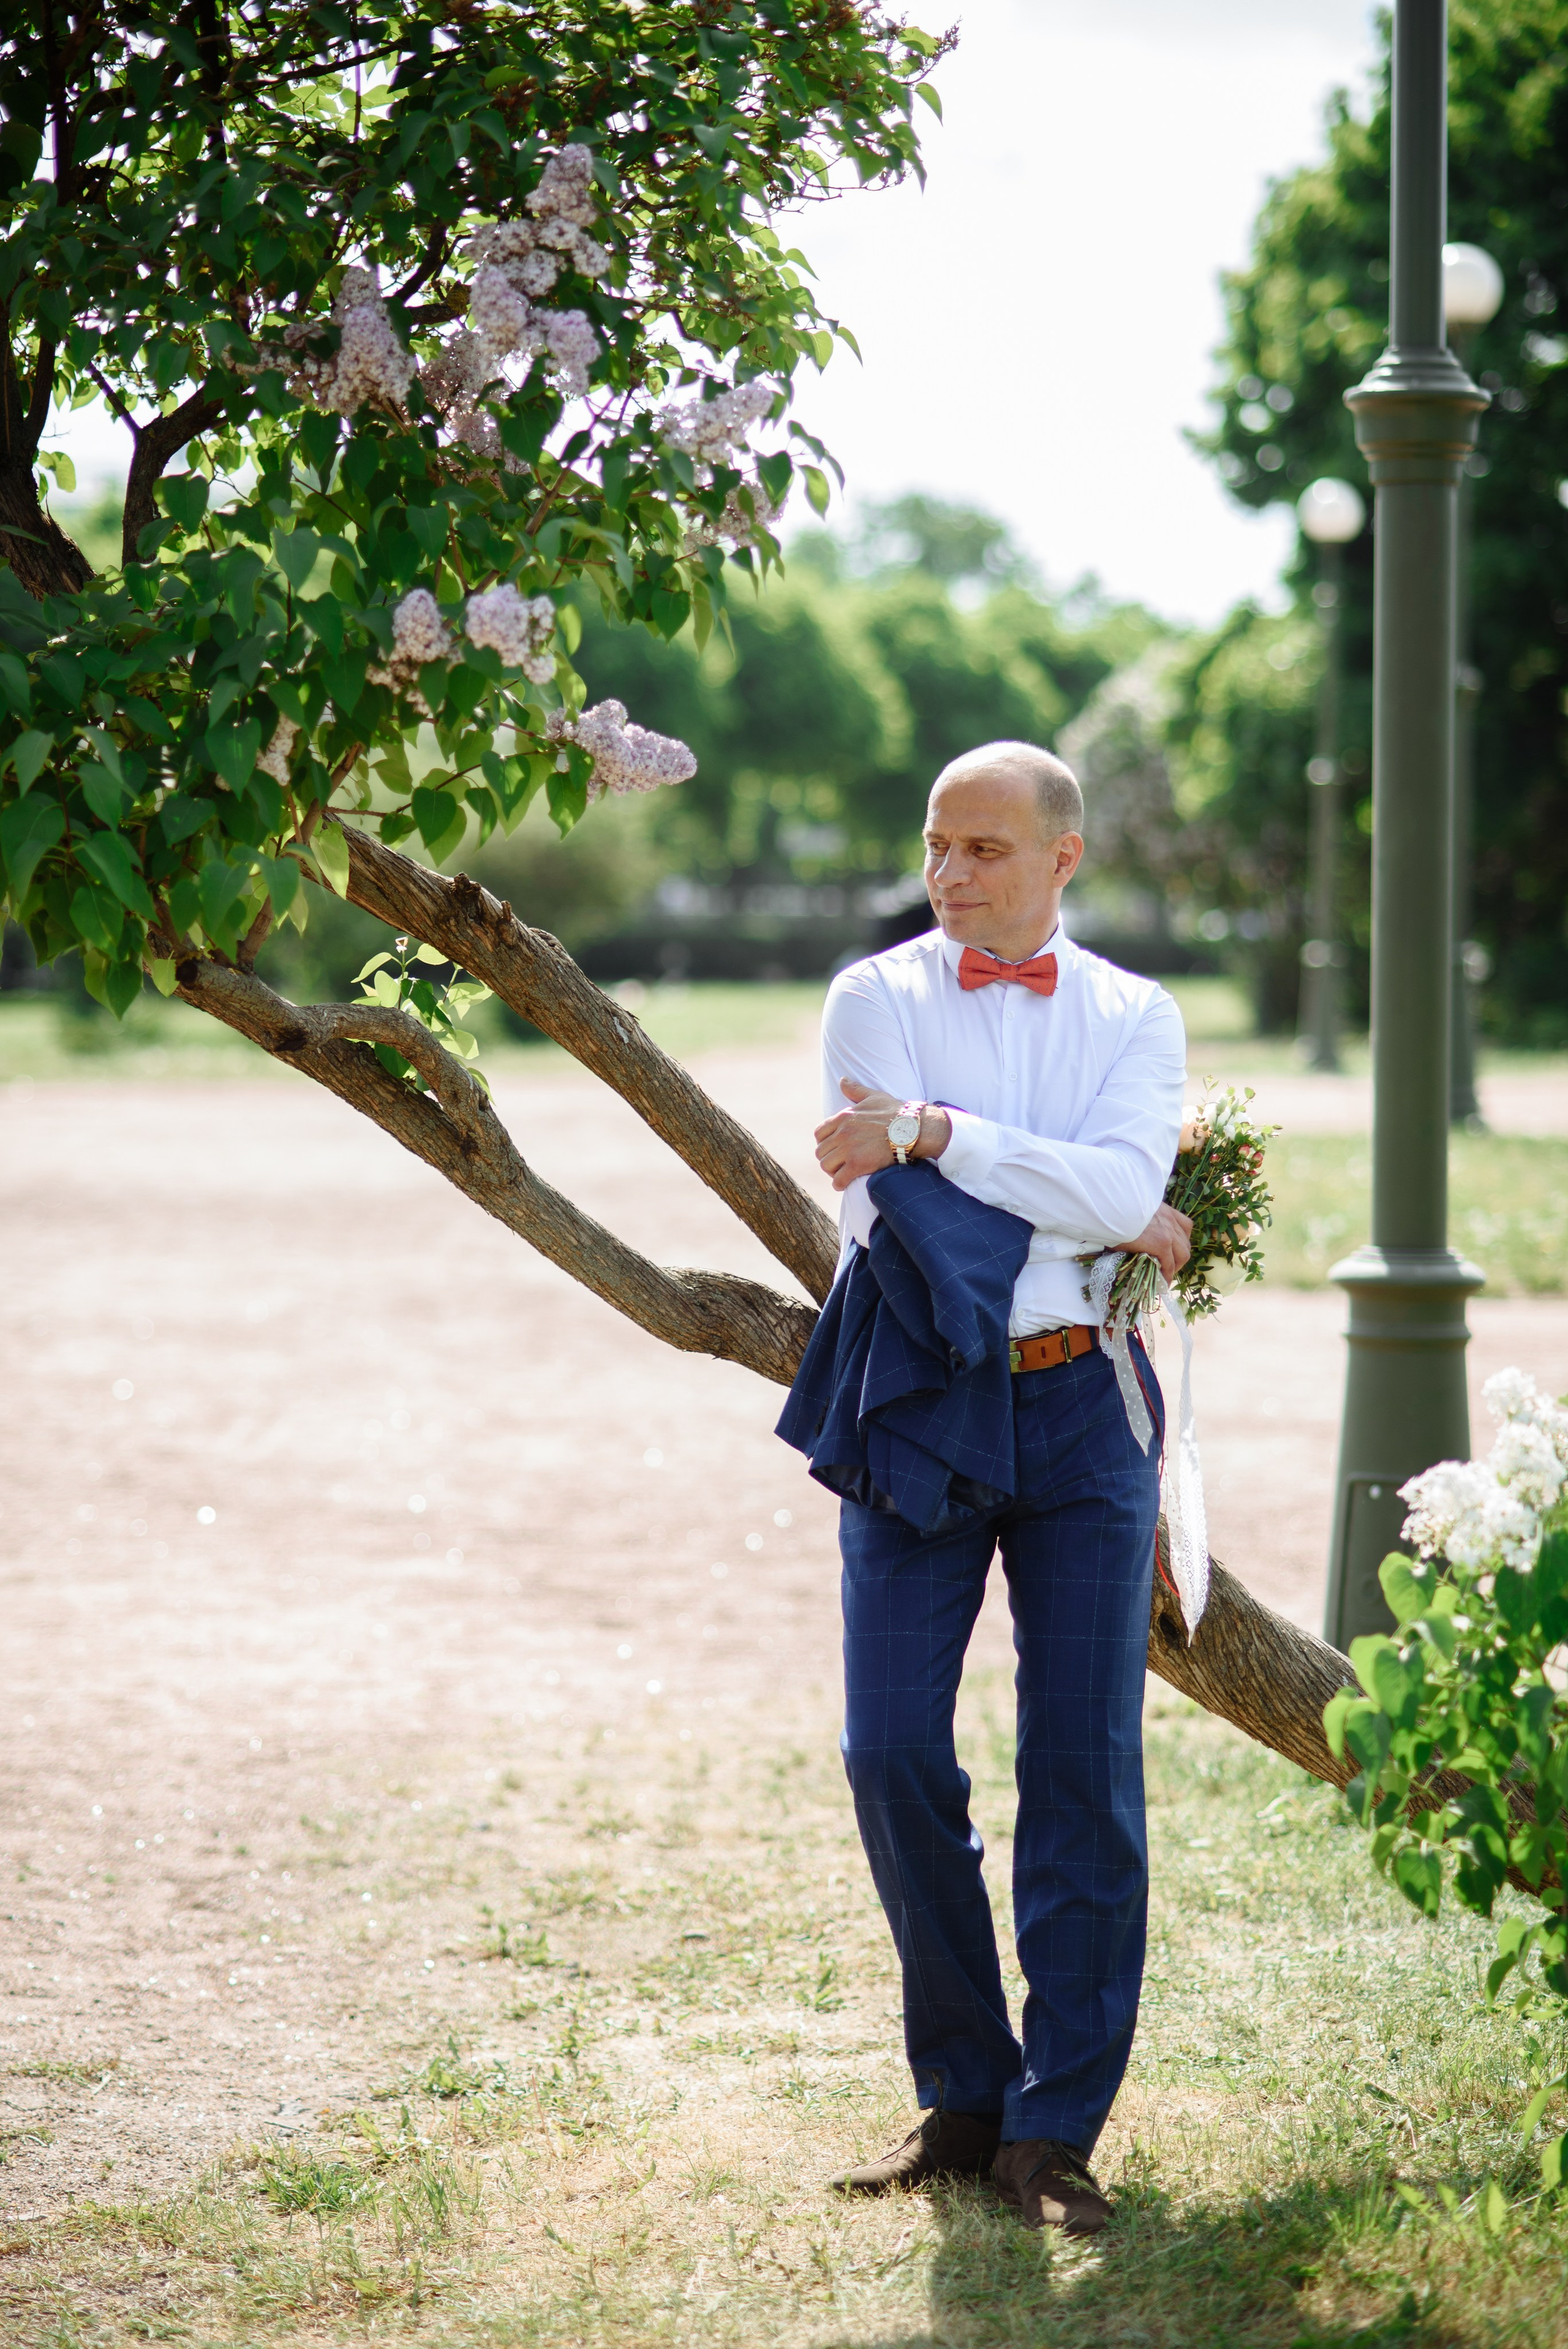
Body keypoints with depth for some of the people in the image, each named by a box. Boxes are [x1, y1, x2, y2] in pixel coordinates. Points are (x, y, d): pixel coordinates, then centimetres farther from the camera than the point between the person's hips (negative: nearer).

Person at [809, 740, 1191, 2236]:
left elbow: (1124, 1182, -11)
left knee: (1086, 1766, -3)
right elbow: (886, 1215, -9)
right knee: (893, 1750, -6)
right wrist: (1106, 1224, -8)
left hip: (1079, 1401, 0)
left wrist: (930, 1132, -16)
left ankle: (1057, 2130, 4)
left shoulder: (1135, 1018, 9)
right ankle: (962, 2099, 11)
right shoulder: (876, 1000, 6)